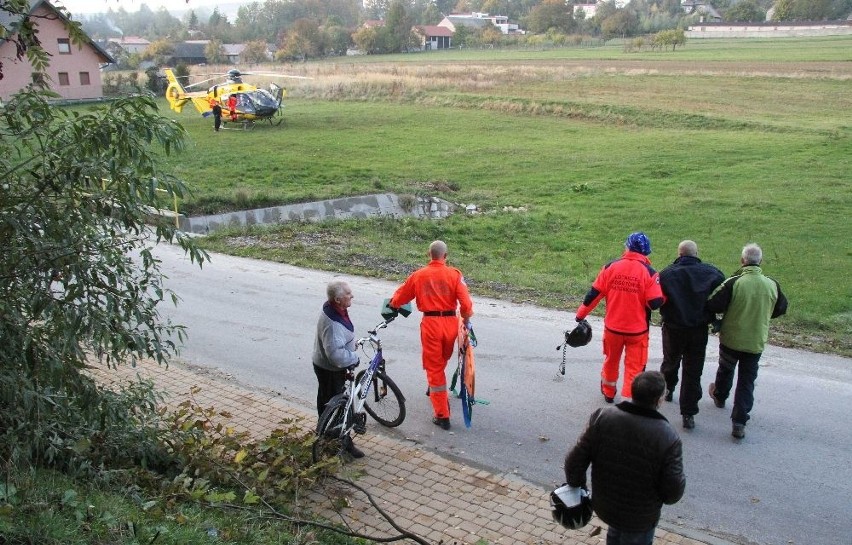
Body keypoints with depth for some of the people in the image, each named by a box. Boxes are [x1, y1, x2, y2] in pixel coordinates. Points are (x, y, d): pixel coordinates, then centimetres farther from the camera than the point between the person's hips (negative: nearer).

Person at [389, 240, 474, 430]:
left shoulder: (418, 275, 0)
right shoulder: (454, 274, -4)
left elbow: (400, 297, 12)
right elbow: (466, 303, -11)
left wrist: (392, 304, 34)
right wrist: (466, 319, 8)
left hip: (430, 323, -1)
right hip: (450, 322, 1)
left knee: (434, 368, 7)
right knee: (442, 361, 27)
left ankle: (442, 415, 6)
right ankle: (437, 392, 50)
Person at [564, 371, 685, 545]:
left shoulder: (602, 417, -19)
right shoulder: (668, 437, -27)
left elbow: (575, 460, -14)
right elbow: (674, 492, -22)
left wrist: (576, 484, 6)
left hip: (604, 505, 3)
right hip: (640, 518, -3)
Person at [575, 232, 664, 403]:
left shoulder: (611, 267, -7)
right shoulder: (649, 273, -14)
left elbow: (594, 294, -3)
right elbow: (655, 303, -17)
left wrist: (581, 314, 9)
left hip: (612, 327, 3)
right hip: (637, 330, -3)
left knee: (611, 360, 25)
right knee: (634, 368, 8)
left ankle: (608, 392, 45)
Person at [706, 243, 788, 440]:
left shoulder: (733, 283, -21)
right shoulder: (772, 285, -8)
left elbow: (712, 305, -20)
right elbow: (781, 309, 8)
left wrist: (728, 310, 2)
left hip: (731, 339, -1)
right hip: (756, 342, 1)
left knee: (725, 369, 26)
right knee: (747, 381, 9)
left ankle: (720, 396, 52)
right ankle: (739, 422, 3)